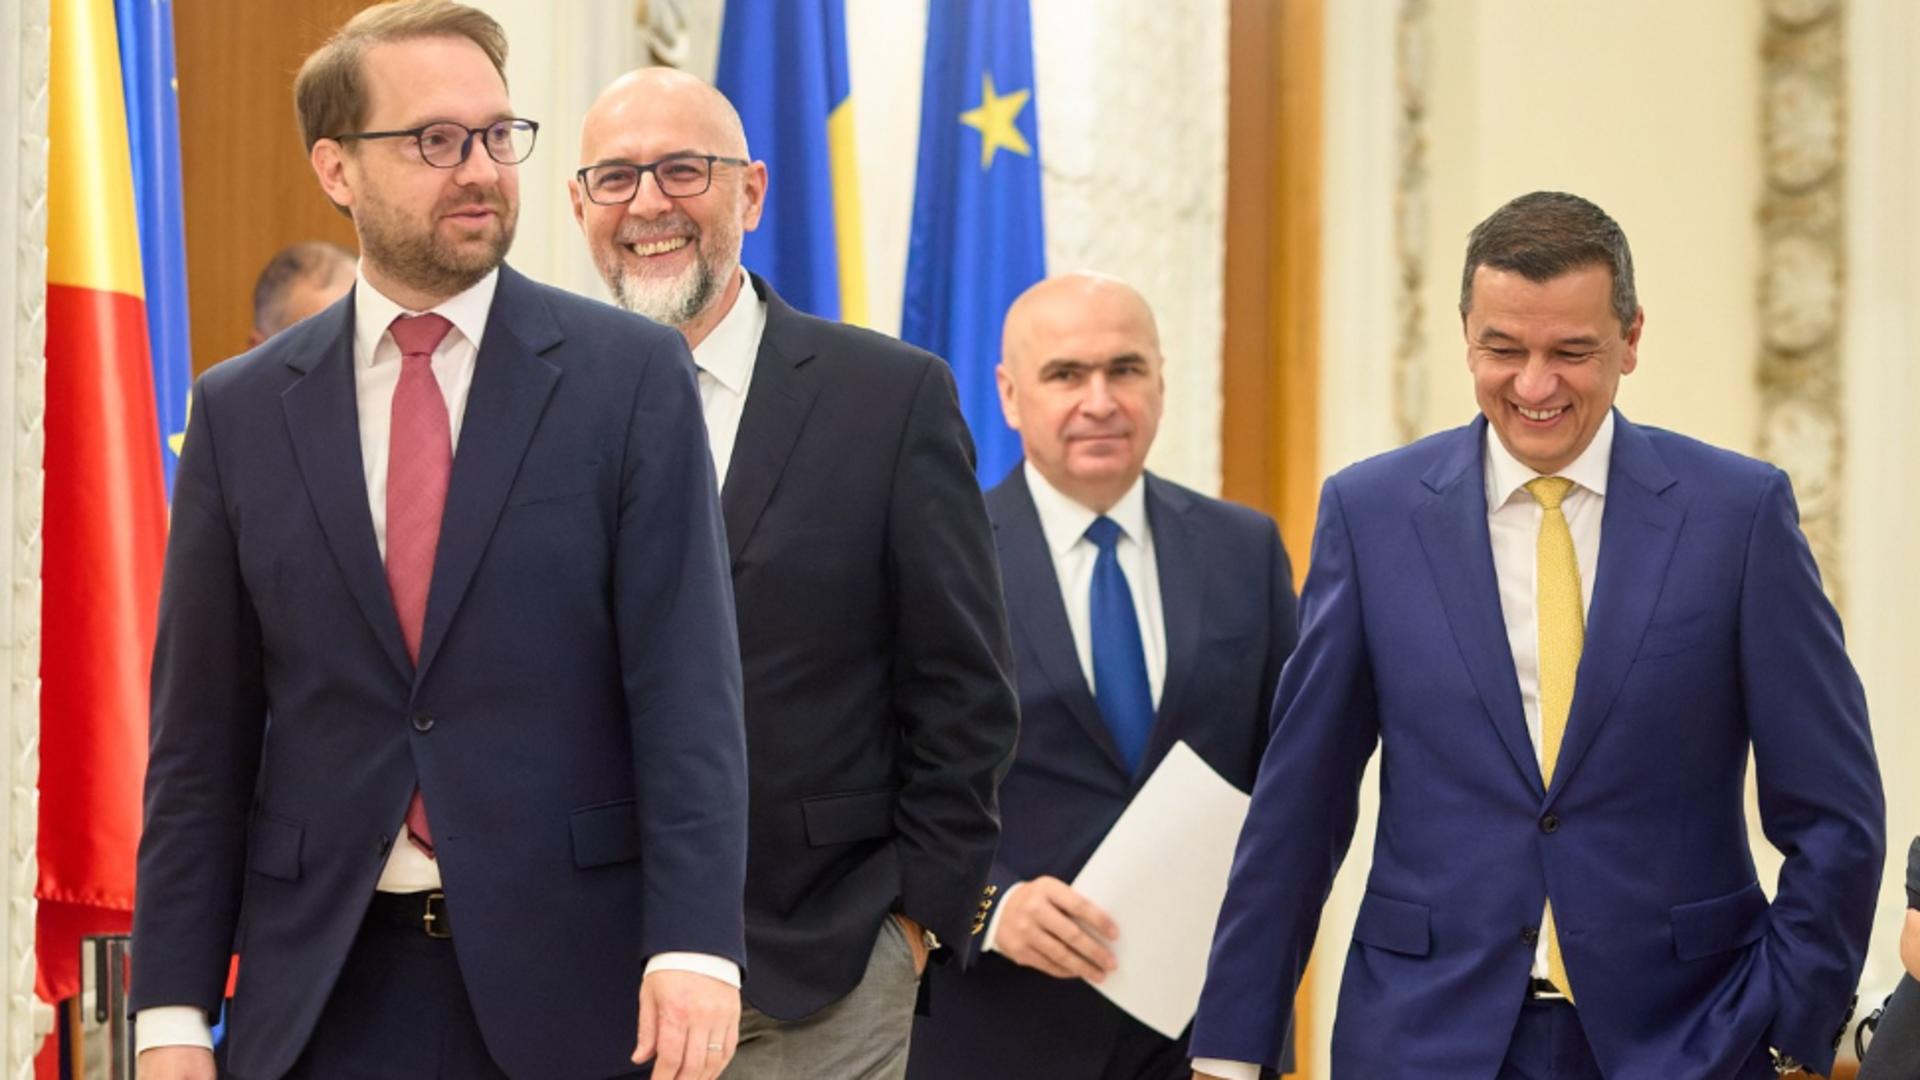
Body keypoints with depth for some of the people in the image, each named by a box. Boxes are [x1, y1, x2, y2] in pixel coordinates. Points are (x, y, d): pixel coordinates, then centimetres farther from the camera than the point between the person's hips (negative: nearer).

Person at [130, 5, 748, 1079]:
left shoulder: (632, 374, -1)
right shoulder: (243, 412, 6)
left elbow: (686, 679, -7)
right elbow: (202, 733, 6)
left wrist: (693, 945, -17)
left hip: (570, 978, -1)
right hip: (324, 991, 2)